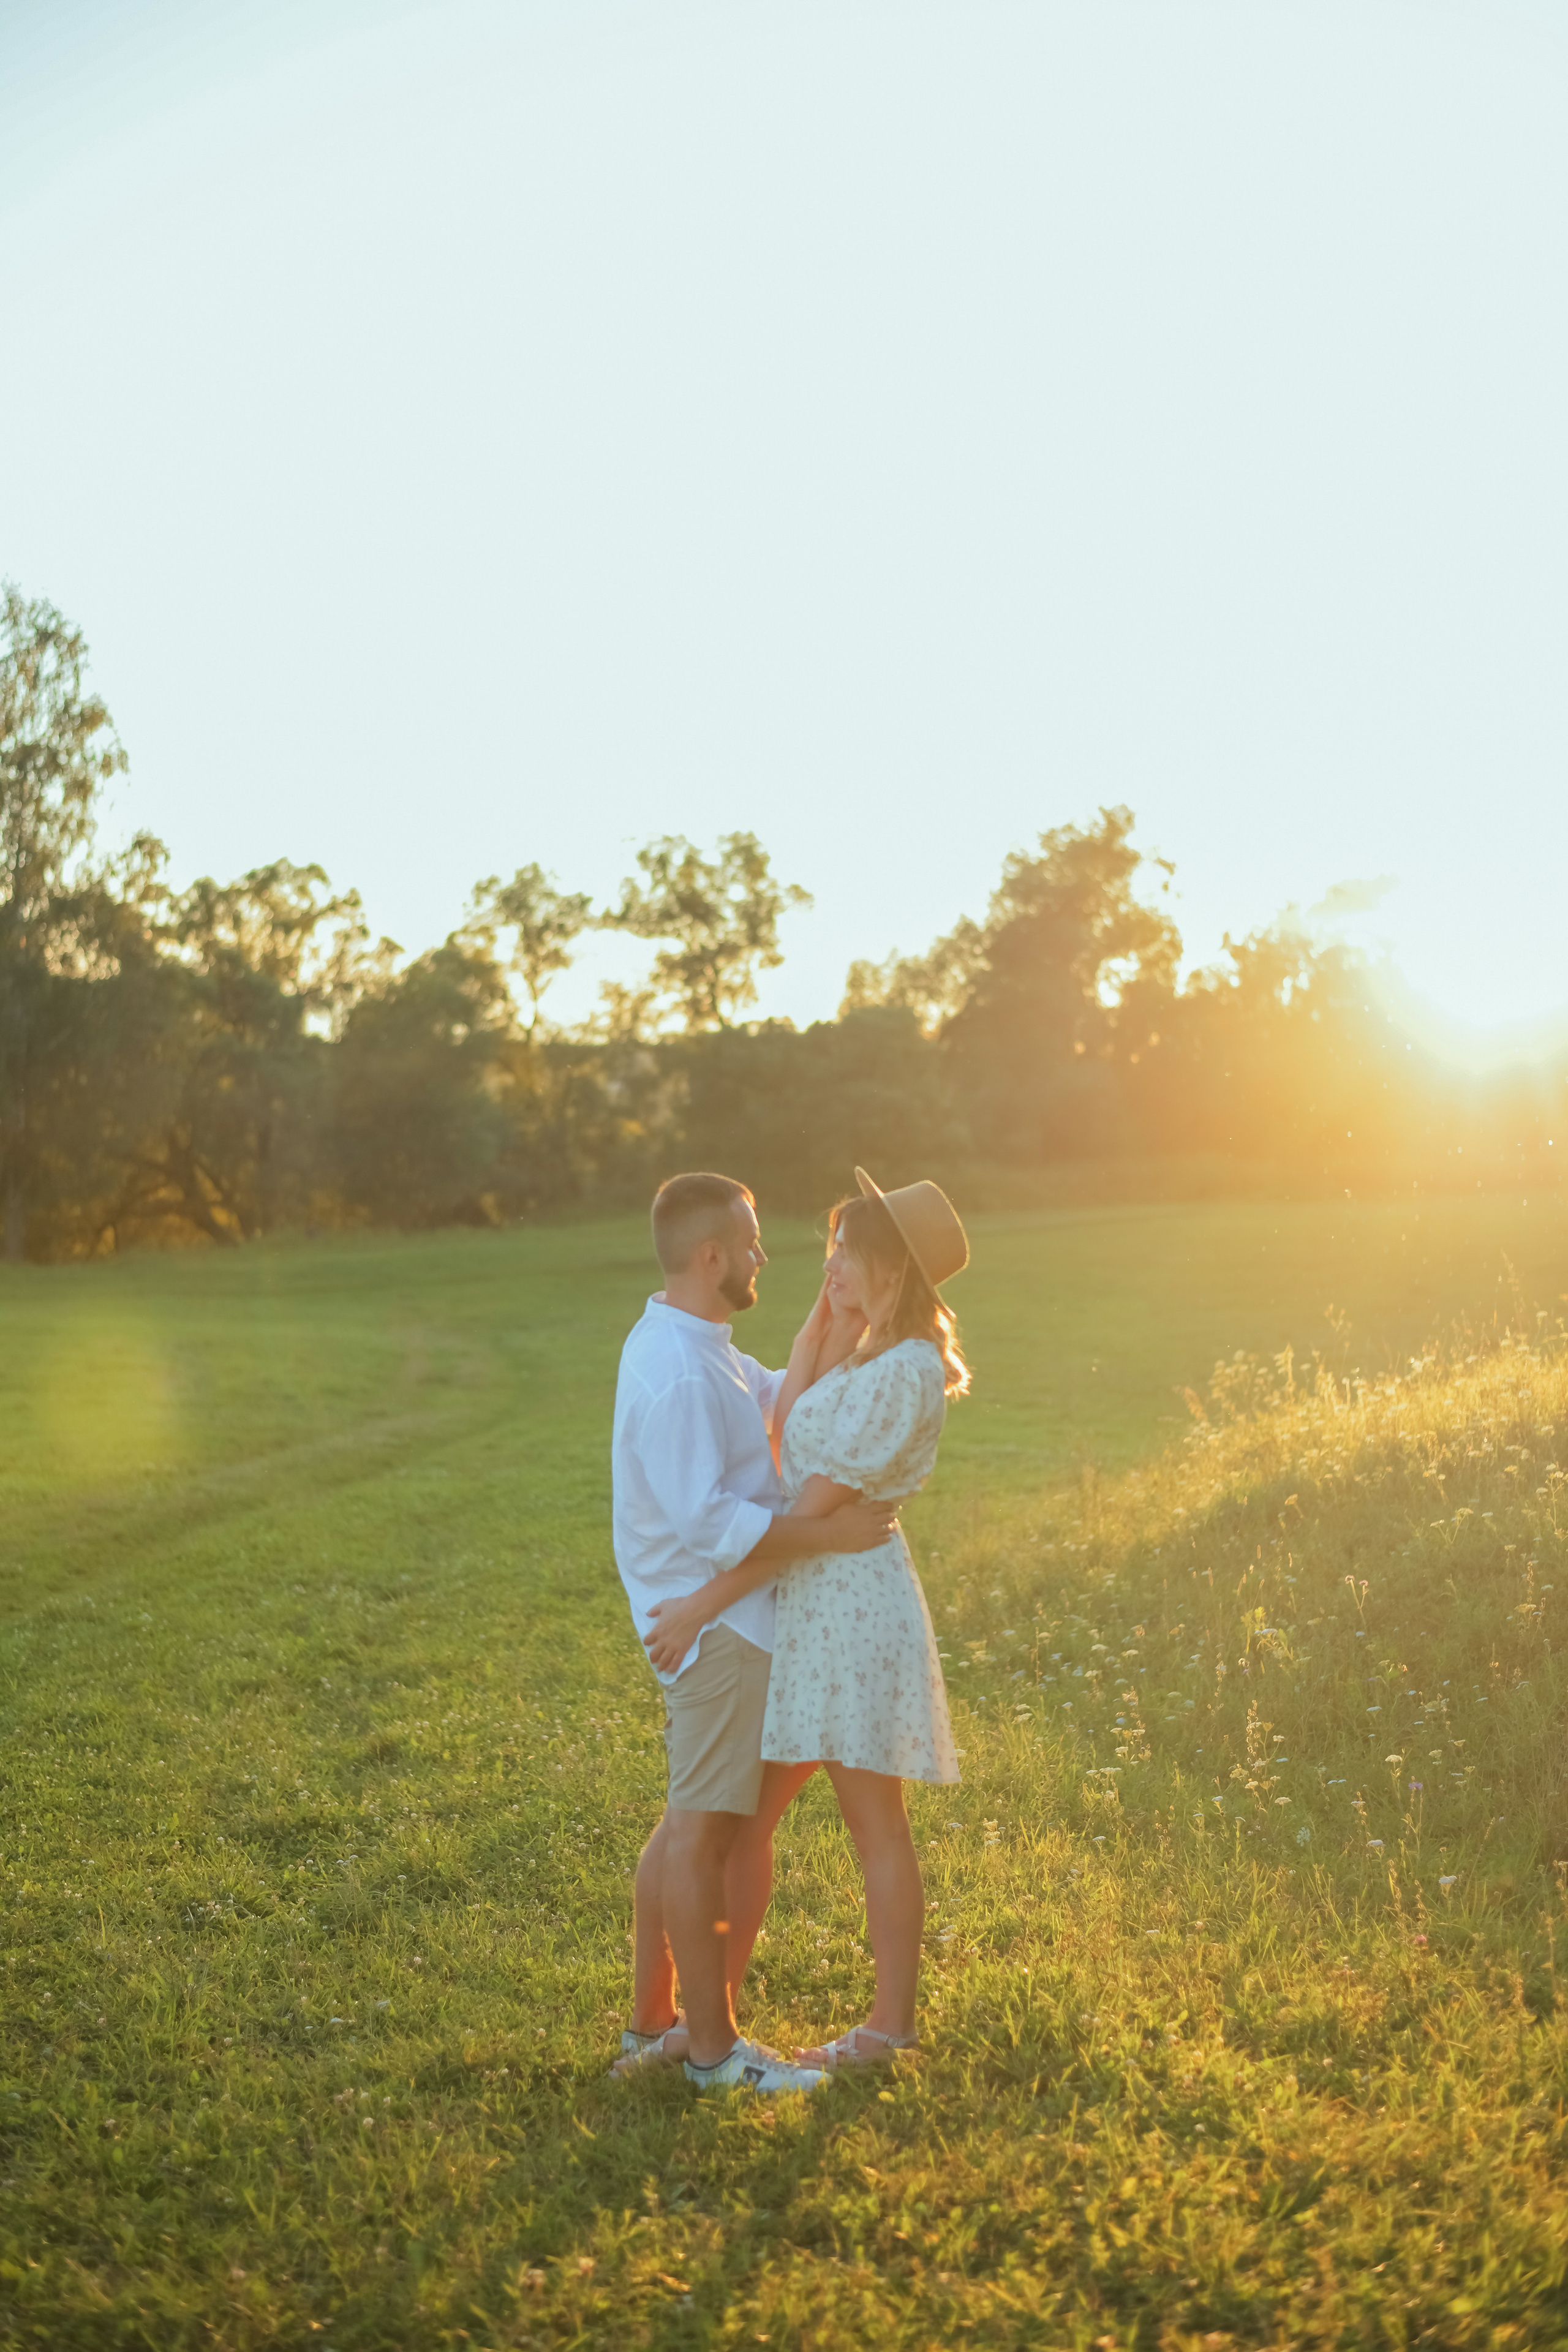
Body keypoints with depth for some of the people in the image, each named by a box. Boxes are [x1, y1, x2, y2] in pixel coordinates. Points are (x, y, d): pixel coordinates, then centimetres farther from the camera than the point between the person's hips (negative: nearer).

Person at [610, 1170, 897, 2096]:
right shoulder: (679, 1374, -23)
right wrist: (828, 1532, -22)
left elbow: (786, 1402, 15)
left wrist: (848, 1325, 7)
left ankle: (653, 2020, 28)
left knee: (688, 1824, 17)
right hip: (716, 1624, -11)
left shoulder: (691, 1346, 11)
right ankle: (713, 2047, 10)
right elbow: (710, 1521, -27)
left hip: (711, 1616, 11)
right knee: (705, 1831, -1)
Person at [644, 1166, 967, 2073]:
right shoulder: (869, 1354, 13)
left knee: (877, 1825, 4)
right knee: (747, 1815, 12)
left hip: (854, 1599, -10)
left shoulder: (904, 1372, -18)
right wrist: (818, 1330, 2)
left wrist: (708, 1602, -18)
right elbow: (785, 1439, 4)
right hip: (810, 1598, 10)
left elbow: (816, 1509, -20)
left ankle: (892, 2026, 18)